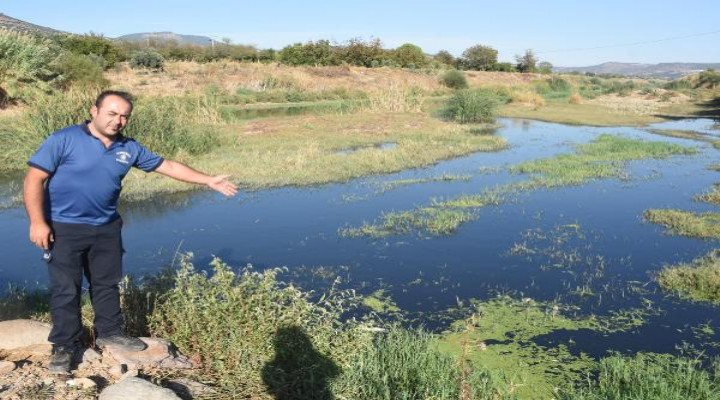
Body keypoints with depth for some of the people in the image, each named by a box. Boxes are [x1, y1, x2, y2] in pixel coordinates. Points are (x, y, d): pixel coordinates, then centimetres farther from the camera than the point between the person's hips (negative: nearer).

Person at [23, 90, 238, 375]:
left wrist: (208, 181, 8)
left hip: (107, 228, 5)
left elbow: (167, 166, 9)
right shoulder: (64, 139, -12)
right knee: (65, 289, 1)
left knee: (108, 283, 15)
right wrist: (37, 222, -21)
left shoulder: (129, 148, 3)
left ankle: (109, 332, 33)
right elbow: (34, 180, -14)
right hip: (64, 228, -5)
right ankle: (64, 346, 16)